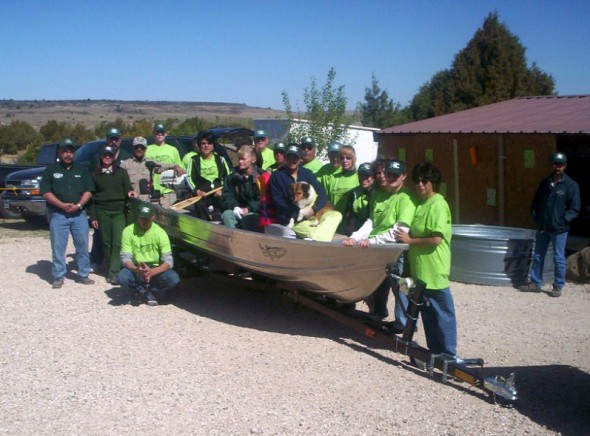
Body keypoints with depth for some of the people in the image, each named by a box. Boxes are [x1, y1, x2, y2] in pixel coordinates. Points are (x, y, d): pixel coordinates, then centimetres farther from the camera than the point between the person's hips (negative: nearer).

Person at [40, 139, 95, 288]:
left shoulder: (82, 170, 11)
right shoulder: (51, 170, 5)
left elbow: (88, 191, 5)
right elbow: (46, 192, -2)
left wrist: (78, 205, -11)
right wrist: (62, 205, -15)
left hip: (79, 214, 2)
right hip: (58, 215, -2)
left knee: (83, 246, 4)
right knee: (58, 247, -1)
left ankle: (83, 275, 14)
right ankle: (58, 277, 6)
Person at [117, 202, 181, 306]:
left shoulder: (160, 232, -12)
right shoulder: (128, 231, -11)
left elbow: (168, 261, -16)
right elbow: (125, 258, -13)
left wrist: (152, 272, -35)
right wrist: (136, 270, -35)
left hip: (155, 270, 0)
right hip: (135, 270, 0)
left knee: (174, 279, -29)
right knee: (122, 277, -33)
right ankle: (152, 294, -9)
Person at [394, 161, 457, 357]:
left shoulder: (438, 205, -15)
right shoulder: (421, 203, 12)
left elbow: (436, 239, -21)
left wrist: (410, 240, -13)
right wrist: (407, 236, 4)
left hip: (434, 270, -9)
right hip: (421, 269, 9)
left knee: (442, 313, 2)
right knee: (427, 312, 16)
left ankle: (448, 354, 12)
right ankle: (435, 350, 27)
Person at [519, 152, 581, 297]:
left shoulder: (571, 185, -6)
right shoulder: (544, 183, 8)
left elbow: (575, 209, -6)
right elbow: (535, 203, 16)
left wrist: (562, 220, -14)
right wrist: (536, 218, 4)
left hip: (559, 230, -5)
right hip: (542, 228, 5)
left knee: (559, 259, 2)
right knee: (537, 257, 11)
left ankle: (558, 287, 13)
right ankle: (535, 283, 22)